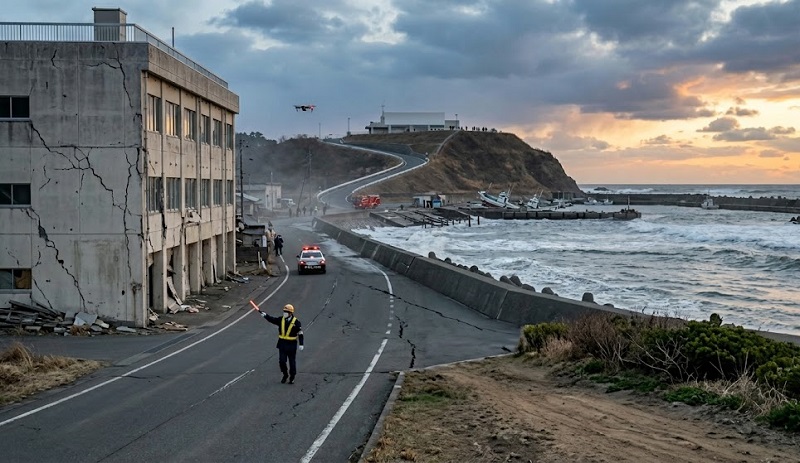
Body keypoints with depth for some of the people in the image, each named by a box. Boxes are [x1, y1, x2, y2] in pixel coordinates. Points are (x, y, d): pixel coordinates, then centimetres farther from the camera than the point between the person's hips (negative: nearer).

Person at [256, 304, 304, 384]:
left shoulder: (296, 322, -9)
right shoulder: (280, 320, 3)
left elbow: (300, 333, -7)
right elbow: (271, 319, -4)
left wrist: (301, 344, -9)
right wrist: (263, 313, -18)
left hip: (292, 344, -3)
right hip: (282, 343, 3)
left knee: (292, 362, 6)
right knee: (281, 361, 2)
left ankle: (292, 377, 21)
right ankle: (285, 375, 26)